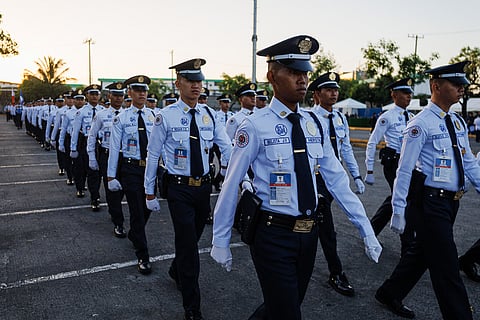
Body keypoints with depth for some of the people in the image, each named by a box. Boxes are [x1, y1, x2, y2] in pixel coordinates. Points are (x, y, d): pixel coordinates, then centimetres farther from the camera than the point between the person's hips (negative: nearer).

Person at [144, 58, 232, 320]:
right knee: (188, 244, -2)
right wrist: (150, 192, 0)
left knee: (193, 238, 21)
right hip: (179, 189, -4)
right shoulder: (165, 117, -9)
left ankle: (177, 271, 52)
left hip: (204, 186, 4)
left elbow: (226, 148, -2)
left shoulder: (209, 114, 1)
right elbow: (153, 155, -3)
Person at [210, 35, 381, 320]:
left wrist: (366, 229, 4)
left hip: (309, 233, 6)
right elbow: (231, 184, -9)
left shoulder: (314, 123, 3)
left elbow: (337, 178, 5)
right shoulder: (255, 126, -14)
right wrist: (221, 241, -4)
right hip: (273, 235, -6)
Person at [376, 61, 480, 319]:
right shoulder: (421, 124, -15)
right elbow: (405, 169, -16)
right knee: (446, 267, 0)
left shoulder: (458, 122, 11)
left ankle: (390, 294, 37)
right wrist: (399, 210, -17)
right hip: (429, 202, -9)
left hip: (450, 202, 9)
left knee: (421, 252, 19)